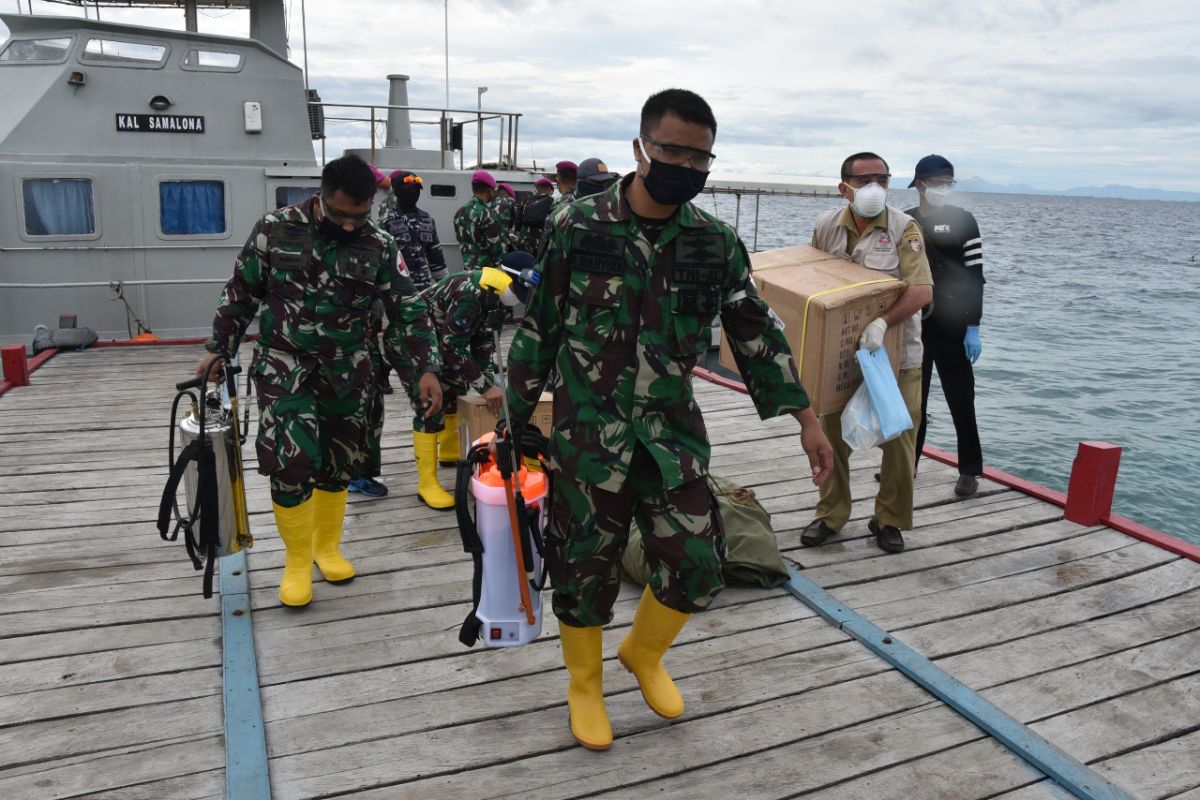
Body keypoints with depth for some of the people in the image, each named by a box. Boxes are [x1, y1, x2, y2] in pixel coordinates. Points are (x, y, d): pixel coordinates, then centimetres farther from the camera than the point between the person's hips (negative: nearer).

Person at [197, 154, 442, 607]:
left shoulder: (379, 247, -5)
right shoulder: (275, 230, -7)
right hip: (283, 365, -2)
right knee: (290, 461, -11)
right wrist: (219, 348, 6)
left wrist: (427, 368, -14)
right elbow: (241, 292, 4)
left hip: (347, 371, 2)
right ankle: (297, 561, 10)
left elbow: (408, 311, -4)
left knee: (339, 463, 10)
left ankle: (327, 546, 33)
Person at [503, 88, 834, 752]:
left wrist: (805, 417, 7)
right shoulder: (577, 226, -6)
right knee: (585, 563, 7)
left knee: (696, 563, 4)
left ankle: (643, 653, 36)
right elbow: (539, 326, 0)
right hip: (588, 426, -2)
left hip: (673, 428, 3)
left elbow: (757, 333, 8)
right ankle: (584, 683, 35)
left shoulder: (716, 243, 1)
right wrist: (516, 415, 3)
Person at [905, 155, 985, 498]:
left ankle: (969, 470, 11)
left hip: (952, 327, -3)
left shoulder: (962, 221, -2)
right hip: (910, 324, 4)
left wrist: (973, 327, -11)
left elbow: (974, 277, -5)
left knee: (960, 398, 1)